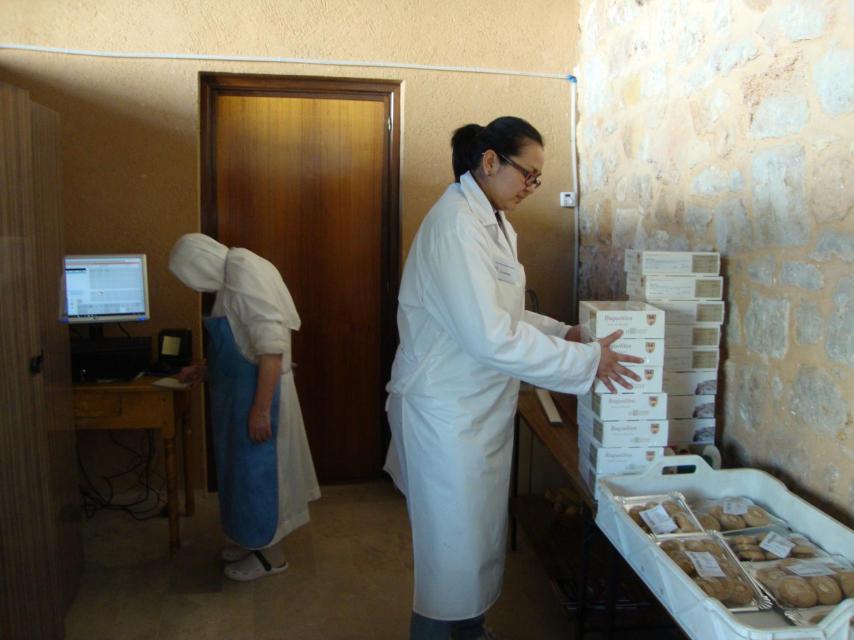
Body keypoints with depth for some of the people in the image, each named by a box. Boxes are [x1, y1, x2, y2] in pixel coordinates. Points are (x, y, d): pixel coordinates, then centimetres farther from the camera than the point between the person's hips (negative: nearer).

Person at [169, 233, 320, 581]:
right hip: (239, 389, 10)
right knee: (244, 465, 19)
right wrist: (205, 370, 17)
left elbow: (272, 349, -27)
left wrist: (261, 409, -26)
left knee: (257, 468, 3)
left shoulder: (246, 281, -22)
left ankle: (270, 553, 19)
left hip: (256, 392, -10)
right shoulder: (233, 277, 10)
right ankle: (253, 538, 36)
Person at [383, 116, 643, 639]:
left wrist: (561, 331, 5)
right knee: (453, 542, 6)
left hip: (481, 407, 9)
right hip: (447, 412, -9)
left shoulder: (491, 222, 10)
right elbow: (490, 337, -27)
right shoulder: (456, 225, -21)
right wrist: (586, 360, -21)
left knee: (483, 532, 21)